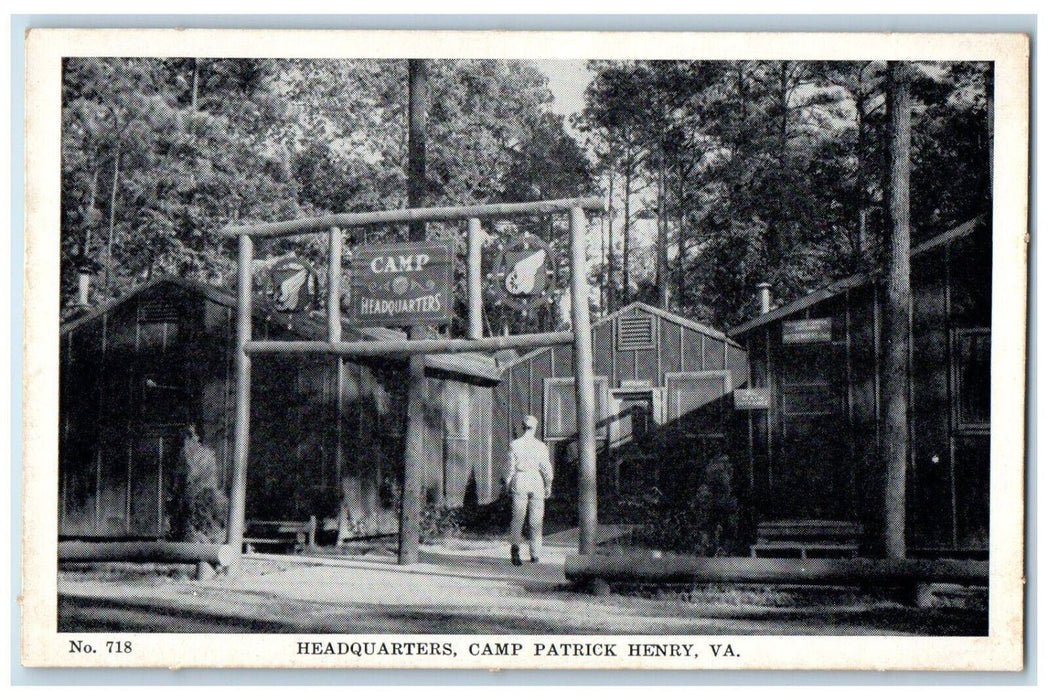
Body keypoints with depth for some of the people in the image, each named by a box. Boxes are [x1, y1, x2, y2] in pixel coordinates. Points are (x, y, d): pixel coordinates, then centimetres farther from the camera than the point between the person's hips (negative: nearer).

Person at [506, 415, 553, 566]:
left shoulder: (515, 444, 0)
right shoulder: (541, 446, -2)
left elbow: (511, 468, 1)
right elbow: (547, 469, 0)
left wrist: (509, 487, 8)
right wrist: (548, 486, 13)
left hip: (520, 480, 0)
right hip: (536, 481, 0)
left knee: (517, 517, -1)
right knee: (536, 519, 9)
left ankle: (515, 546, -24)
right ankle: (535, 553, 13)